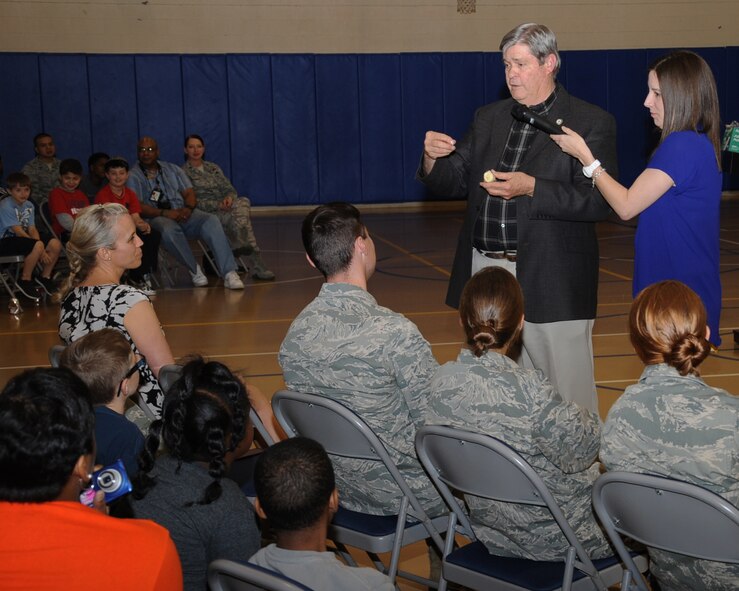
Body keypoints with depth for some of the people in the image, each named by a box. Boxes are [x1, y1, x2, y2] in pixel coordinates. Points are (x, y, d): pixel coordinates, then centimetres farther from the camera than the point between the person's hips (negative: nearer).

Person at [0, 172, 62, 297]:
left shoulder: (29, 206, 7)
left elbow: (32, 230, 0)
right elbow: (19, 232, -21)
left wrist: (42, 250, -19)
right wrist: (41, 251, -23)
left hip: (23, 239, 8)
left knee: (55, 244, -12)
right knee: (38, 245, -33)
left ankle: (45, 277, 6)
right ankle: (25, 280, -15)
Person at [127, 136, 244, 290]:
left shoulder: (172, 169, 21)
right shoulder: (134, 176, 7)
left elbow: (189, 192, 14)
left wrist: (188, 208, -11)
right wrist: (165, 213, -18)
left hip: (183, 213, 4)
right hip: (157, 218, -4)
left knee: (211, 221, -27)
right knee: (169, 230, -40)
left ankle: (229, 273, -35)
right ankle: (195, 270, -21)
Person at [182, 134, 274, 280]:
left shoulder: (213, 168, 22)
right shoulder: (183, 172, 3)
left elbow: (229, 188, 13)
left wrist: (229, 197, -14)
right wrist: (217, 204, -21)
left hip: (224, 208, 5)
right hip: (205, 214, -5)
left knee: (243, 202, -31)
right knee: (242, 215, -32)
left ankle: (238, 245, -33)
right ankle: (256, 263, -33)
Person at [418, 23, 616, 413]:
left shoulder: (591, 123, -5)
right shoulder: (488, 118, 13)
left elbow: (597, 202, -14)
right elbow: (453, 184, 13)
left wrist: (531, 188, -23)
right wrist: (432, 159, -8)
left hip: (549, 283, -5)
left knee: (567, 391, 2)